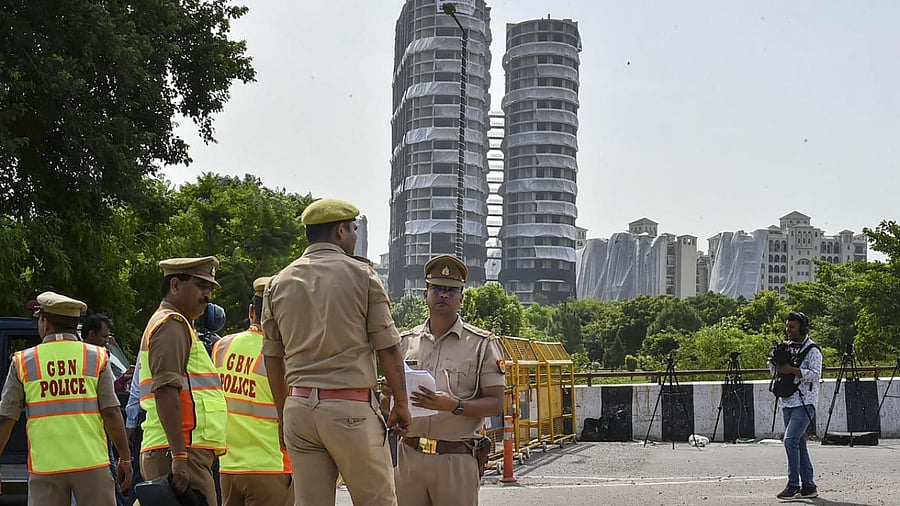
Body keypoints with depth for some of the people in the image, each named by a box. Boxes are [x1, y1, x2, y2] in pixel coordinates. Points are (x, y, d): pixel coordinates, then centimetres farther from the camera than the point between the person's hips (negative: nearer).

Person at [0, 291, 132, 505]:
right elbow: (111, 412, -2)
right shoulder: (97, 358, 3)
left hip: (44, 465, 0)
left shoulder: (23, 362, 4)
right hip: (91, 463, 0)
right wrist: (125, 457, 4)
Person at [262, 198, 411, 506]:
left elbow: (273, 358, 14)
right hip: (352, 408, -5)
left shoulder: (278, 284, 11)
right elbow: (387, 347, -3)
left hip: (298, 408, 5)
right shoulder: (360, 274, -2)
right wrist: (401, 404, 7)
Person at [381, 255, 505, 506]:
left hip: (457, 459, -3)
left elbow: (496, 404, -3)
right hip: (409, 455, 3)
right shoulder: (405, 342, 13)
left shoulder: (482, 344, 3)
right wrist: (389, 397, -7)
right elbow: (387, 401, 18)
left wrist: (454, 405, -19)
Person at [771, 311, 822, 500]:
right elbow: (776, 370, 23)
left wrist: (792, 370, -20)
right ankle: (808, 486, 13)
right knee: (799, 444, 9)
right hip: (787, 403, 8)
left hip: (804, 403, -8)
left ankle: (793, 485, -16)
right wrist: (774, 363, 2)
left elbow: (816, 374, -16)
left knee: (790, 440, -18)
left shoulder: (812, 350, -7)